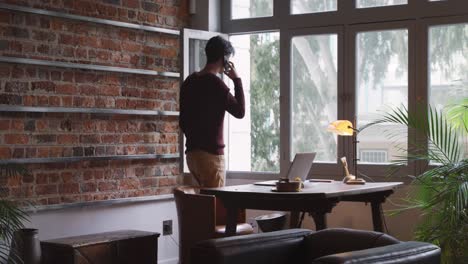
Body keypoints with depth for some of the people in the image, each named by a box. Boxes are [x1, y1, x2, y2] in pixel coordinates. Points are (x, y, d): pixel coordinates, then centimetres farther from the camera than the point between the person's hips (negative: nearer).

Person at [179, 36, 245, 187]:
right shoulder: (215, 83, -14)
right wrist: (237, 80, -1)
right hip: (211, 153, -8)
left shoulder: (189, 82, 11)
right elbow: (240, 111, -8)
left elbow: (183, 122, 16)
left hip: (192, 152, 8)